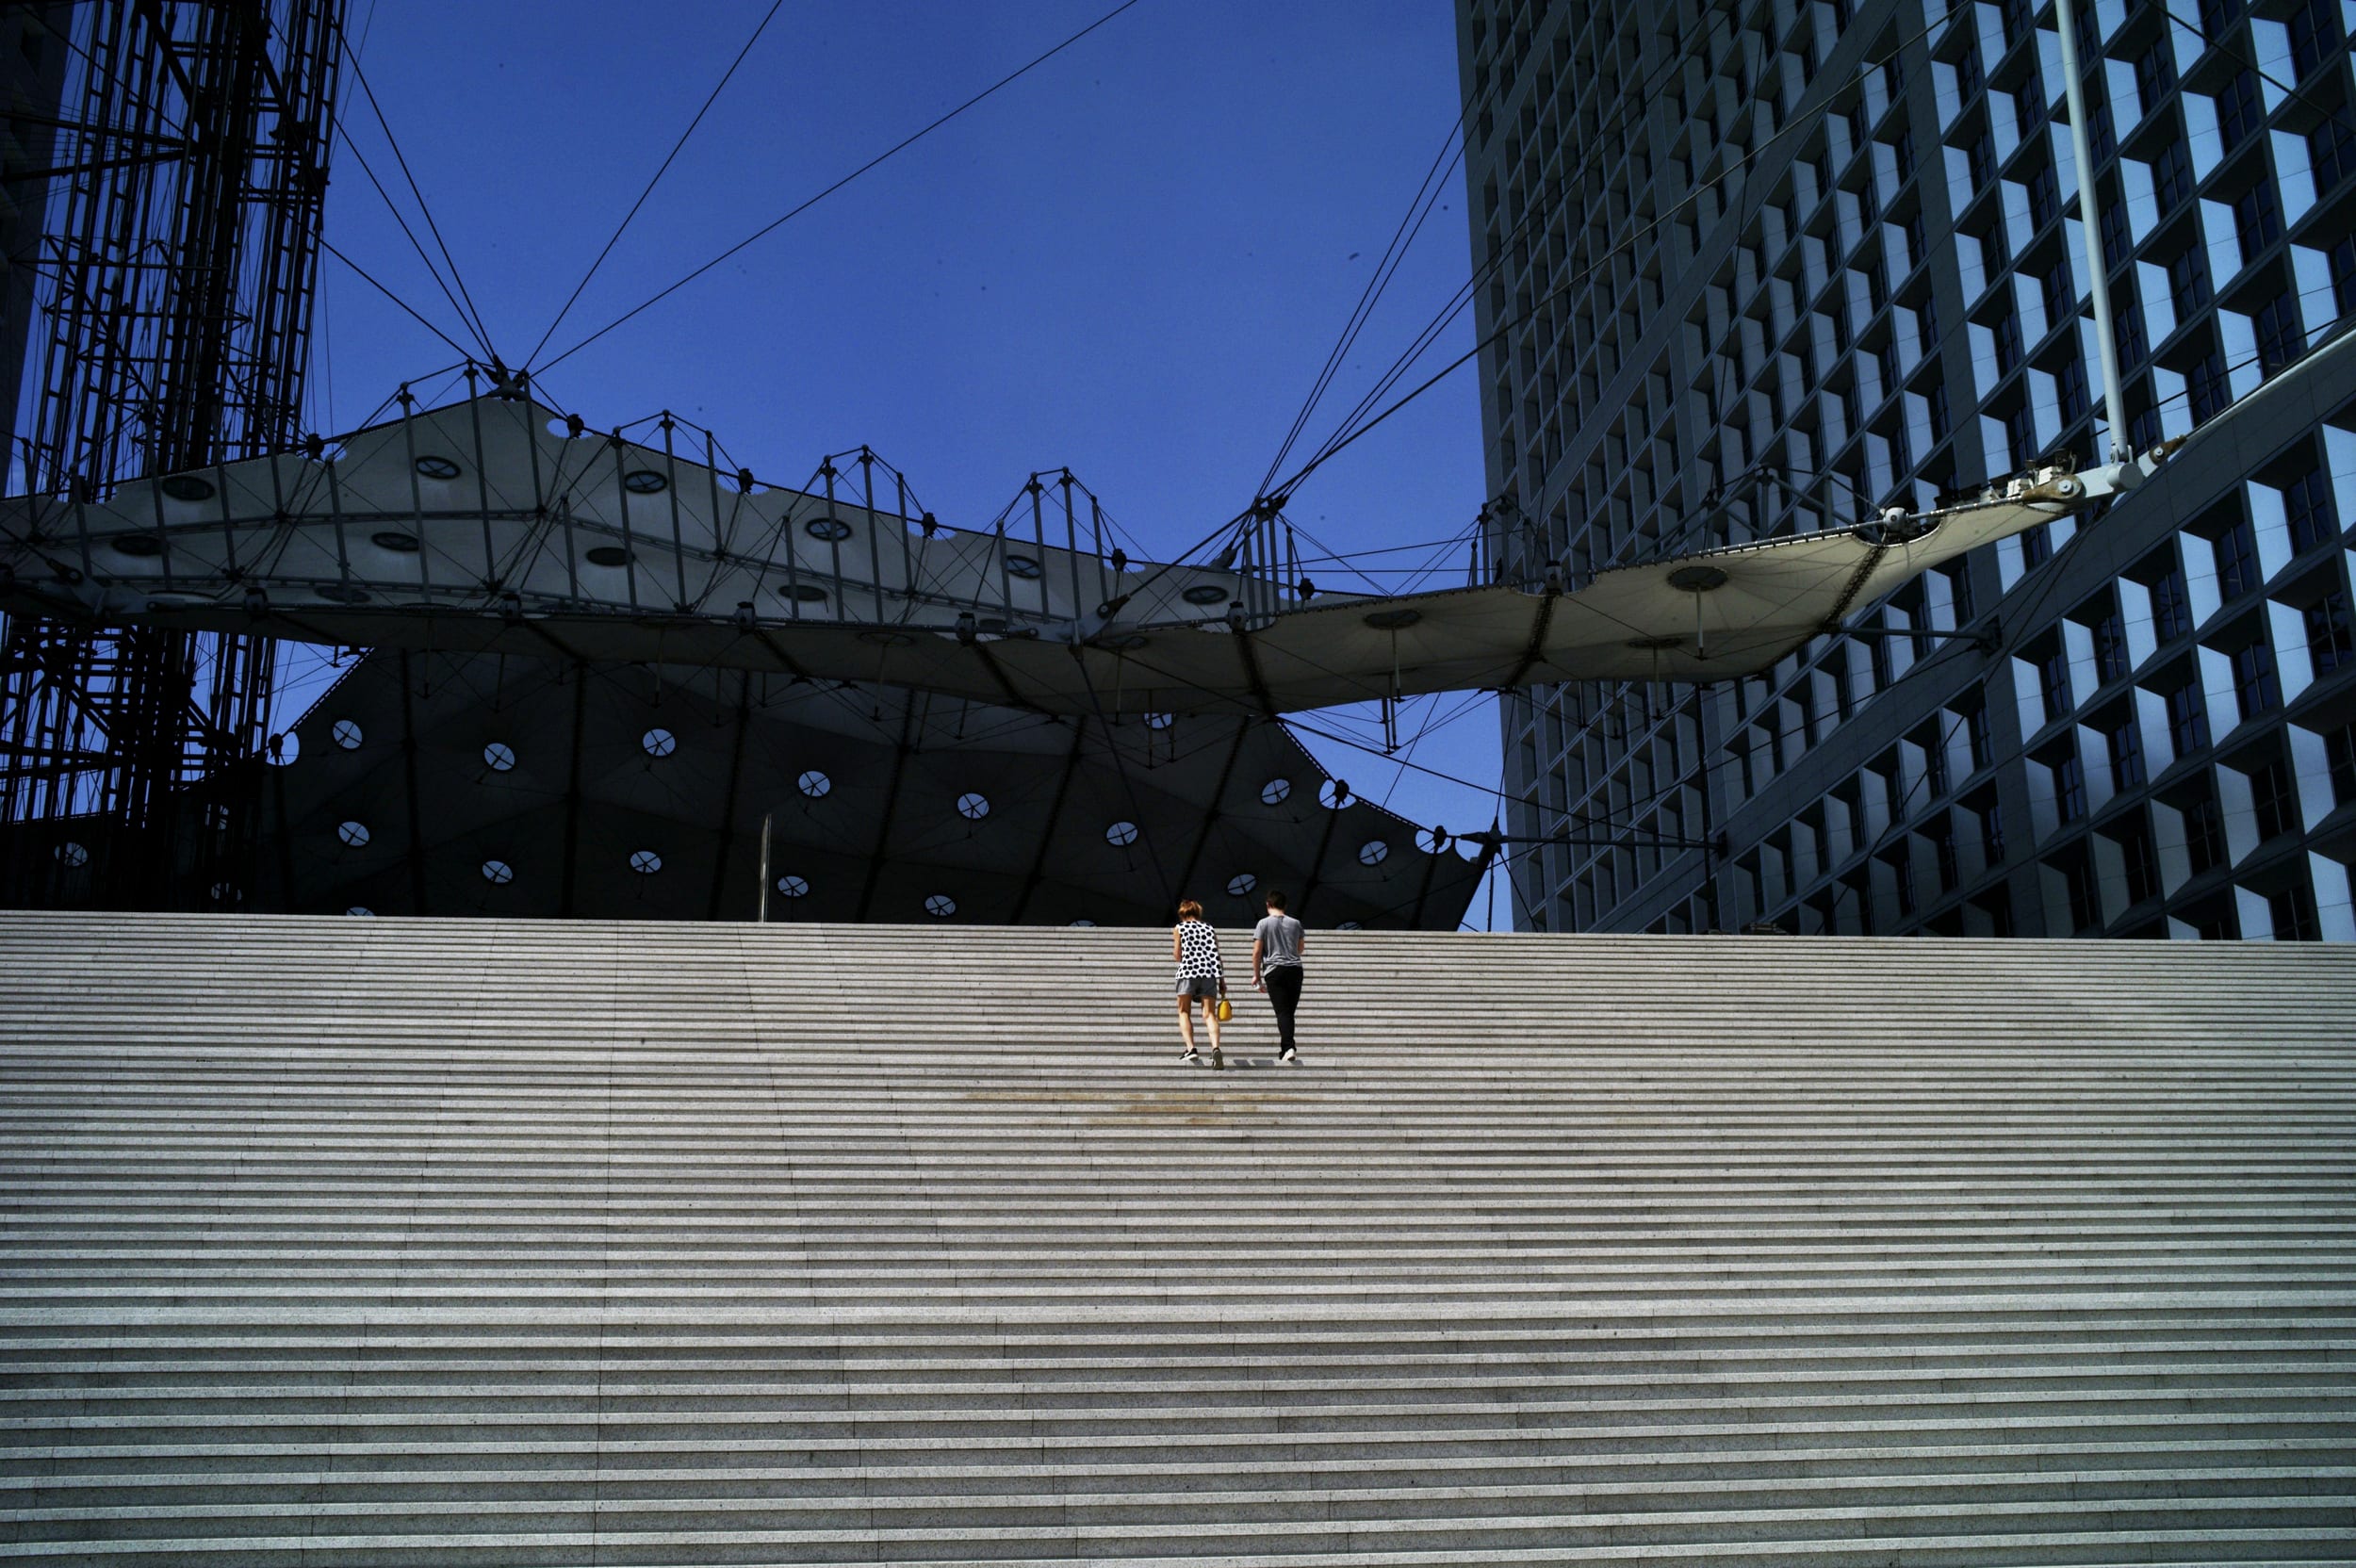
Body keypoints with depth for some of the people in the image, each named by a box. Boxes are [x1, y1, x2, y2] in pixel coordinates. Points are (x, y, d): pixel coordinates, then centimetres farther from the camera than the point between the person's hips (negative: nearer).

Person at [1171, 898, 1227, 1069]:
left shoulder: (1179, 929, 11)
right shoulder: (1210, 929, 19)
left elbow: (1177, 956, 8)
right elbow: (1217, 957, 13)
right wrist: (1222, 981, 14)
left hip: (1188, 972, -2)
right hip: (1209, 973, 2)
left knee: (1184, 1012, 10)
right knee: (1210, 1014, -3)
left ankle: (1190, 1048, -7)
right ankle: (1215, 1047, -26)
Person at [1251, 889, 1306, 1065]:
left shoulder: (1264, 924, 0)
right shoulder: (1295, 923, 12)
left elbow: (1256, 952, -2)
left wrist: (1257, 975, 7)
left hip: (1274, 971, -3)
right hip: (1295, 969, 3)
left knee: (1282, 1012, -8)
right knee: (1289, 1012, 10)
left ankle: (1289, 1047, -25)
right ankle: (1285, 1052, 15)